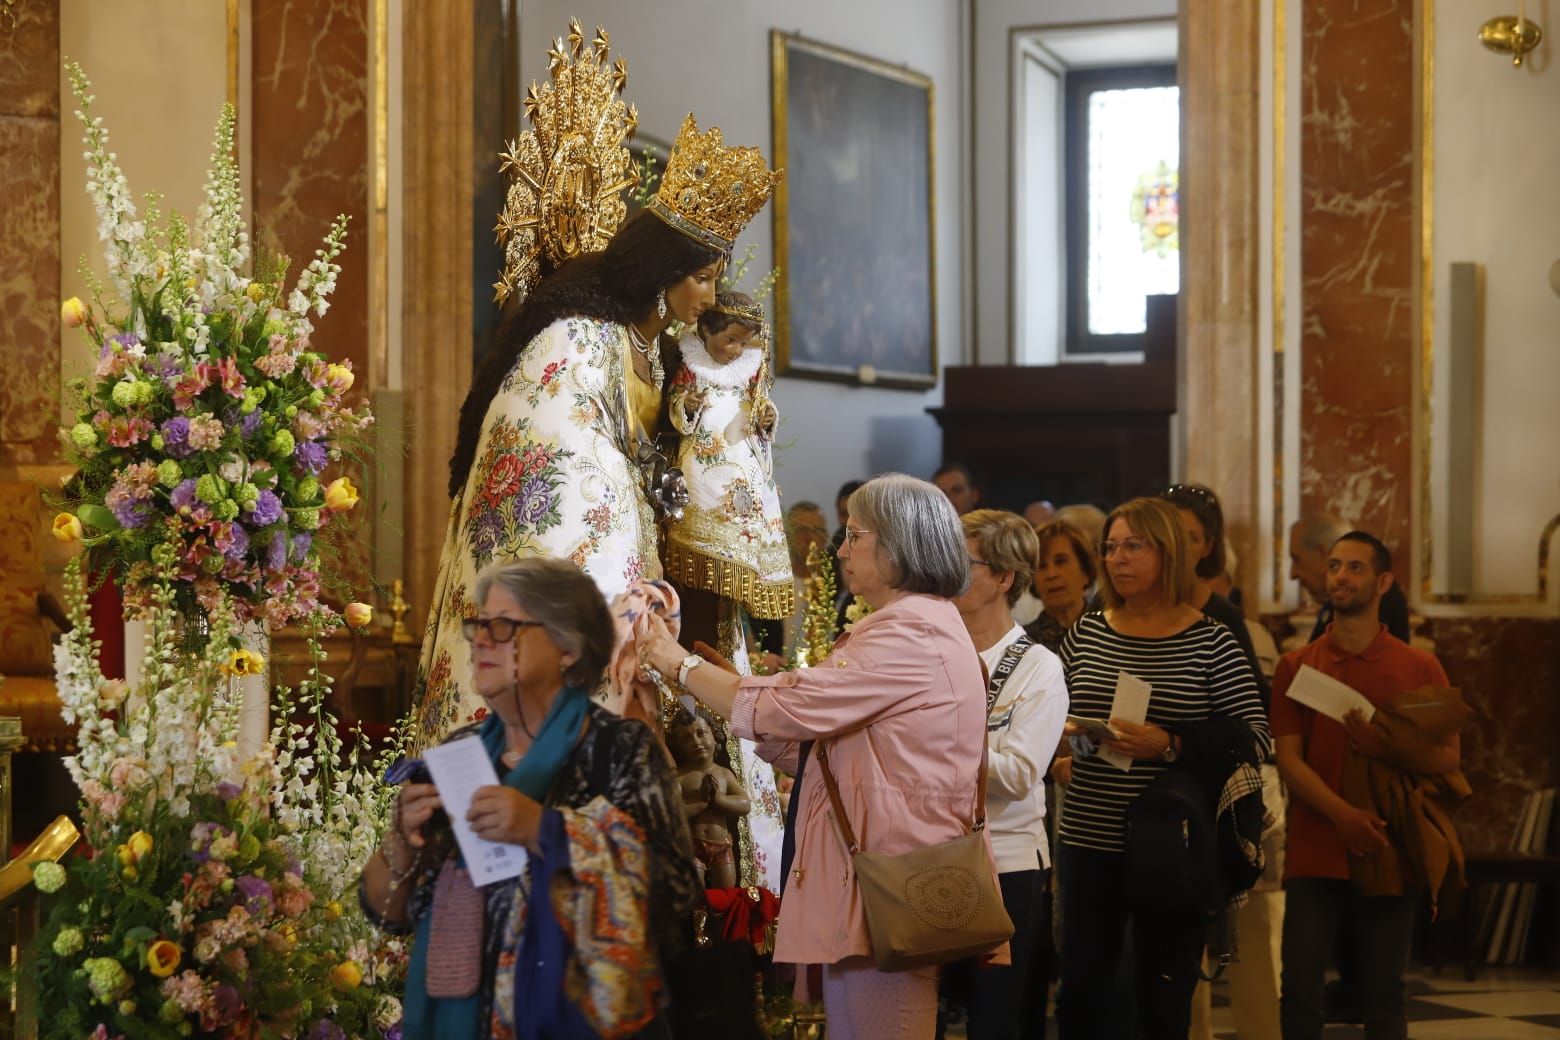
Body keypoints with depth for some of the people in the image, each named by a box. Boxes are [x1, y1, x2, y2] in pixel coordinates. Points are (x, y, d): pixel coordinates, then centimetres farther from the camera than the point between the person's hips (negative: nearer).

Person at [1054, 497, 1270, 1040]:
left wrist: (1171, 745, -19)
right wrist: (1061, 730, -6)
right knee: (1081, 991, 6)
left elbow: (1254, 738, -8)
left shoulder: (1211, 642, -3)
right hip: (1088, 840, 3)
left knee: (1163, 996, 3)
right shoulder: (1085, 633, 8)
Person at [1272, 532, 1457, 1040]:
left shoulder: (1419, 668, 5)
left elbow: (1449, 756, 3)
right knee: (1299, 988, -6)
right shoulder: (1296, 666, 6)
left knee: (1382, 993, 4)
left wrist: (1385, 748, -15)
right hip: (1314, 855, 0)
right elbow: (1288, 758, -3)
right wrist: (1342, 814, -19)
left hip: (1390, 853, 0)